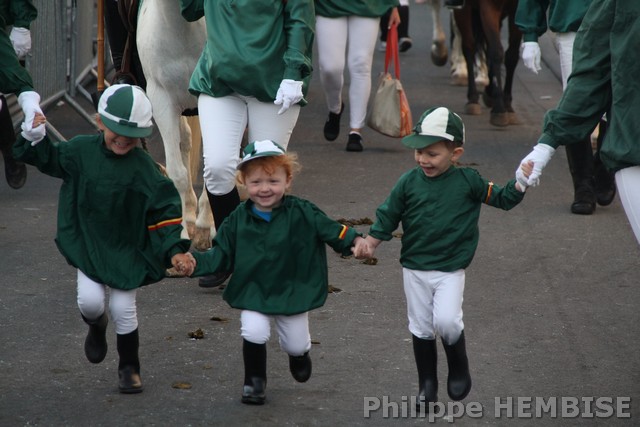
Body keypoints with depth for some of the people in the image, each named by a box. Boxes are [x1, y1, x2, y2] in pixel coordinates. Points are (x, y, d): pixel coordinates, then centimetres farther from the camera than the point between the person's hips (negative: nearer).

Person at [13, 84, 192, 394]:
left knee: (123, 308, 1)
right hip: (88, 245, 2)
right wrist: (34, 137, -5)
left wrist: (175, 249, -22)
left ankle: (129, 367, 23)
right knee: (90, 301, -12)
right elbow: (48, 158, 13)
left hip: (127, 249, -2)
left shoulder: (144, 168, -15)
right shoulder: (81, 151, -7)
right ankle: (96, 327, 27)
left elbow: (166, 209, -14)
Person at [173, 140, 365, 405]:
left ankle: (299, 353, 52)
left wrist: (355, 242, -27)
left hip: (293, 291, 0)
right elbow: (222, 254, 0)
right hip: (253, 293, 0)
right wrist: (195, 262, -14)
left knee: (296, 345, 10)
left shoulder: (302, 214, -13)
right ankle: (254, 381, 7)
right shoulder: (238, 219, -7)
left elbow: (333, 232, -9)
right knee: (254, 334, -21)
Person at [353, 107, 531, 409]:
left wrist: (520, 183, -12)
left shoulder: (467, 181, -6)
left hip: (451, 270, -2)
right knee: (421, 329, 10)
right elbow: (387, 217, 3)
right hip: (415, 268, 2)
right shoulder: (408, 183, -3)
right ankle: (427, 385, 26)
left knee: (447, 321, -19)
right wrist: (370, 243, -7)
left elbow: (502, 199, 4)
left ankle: (459, 370, 8)